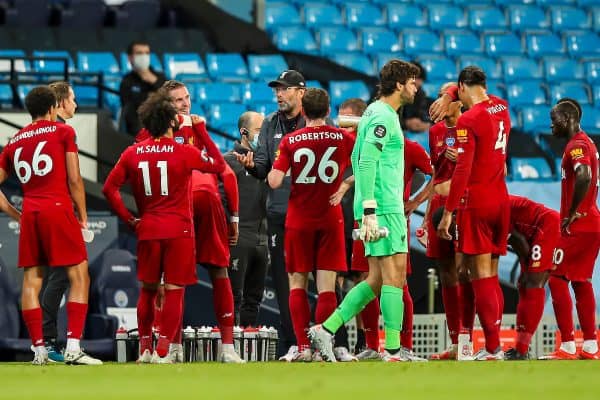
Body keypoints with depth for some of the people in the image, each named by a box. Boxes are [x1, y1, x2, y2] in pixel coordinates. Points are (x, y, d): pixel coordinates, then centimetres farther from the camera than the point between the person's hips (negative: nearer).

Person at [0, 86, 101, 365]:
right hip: (58, 207, -5)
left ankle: (38, 349, 4)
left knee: (31, 281, 6)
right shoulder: (63, 132, 4)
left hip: (29, 213, 5)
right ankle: (73, 347, -14)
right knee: (79, 277, -2)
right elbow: (74, 179, -2)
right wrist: (82, 215, 6)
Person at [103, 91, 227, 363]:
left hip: (147, 229, 3)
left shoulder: (133, 154, 2)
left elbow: (110, 188, 0)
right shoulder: (184, 153, -7)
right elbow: (218, 166, 7)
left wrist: (129, 219, 6)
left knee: (147, 289, 14)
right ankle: (162, 351, -6)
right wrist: (201, 131, 11)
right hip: (179, 229, -3)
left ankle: (145, 349, 13)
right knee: (174, 290, 0)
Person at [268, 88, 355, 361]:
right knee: (326, 287, 1)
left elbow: (274, 182, -12)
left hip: (299, 220, 0)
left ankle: (303, 347, -2)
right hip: (330, 220, 0)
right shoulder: (343, 138, -1)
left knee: (297, 284, 8)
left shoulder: (290, 141, -5)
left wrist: (274, 169, 8)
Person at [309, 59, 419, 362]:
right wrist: (370, 211, -24)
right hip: (385, 208, -10)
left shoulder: (375, 112, 19)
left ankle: (326, 329, 7)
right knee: (394, 278, -8)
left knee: (377, 280, 10)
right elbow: (367, 162, -20)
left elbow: (357, 159, 24)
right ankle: (392, 353, -9)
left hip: (376, 207, 10)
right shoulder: (383, 116, -12)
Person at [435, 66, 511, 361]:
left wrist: (448, 211, -14)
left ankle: (493, 348, -11)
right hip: (501, 198, 7)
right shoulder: (502, 107, 10)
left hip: (476, 202, -7)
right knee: (491, 276, 11)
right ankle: (493, 344, 9)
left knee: (481, 277, -6)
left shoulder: (467, 120, -12)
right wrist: (448, 95, 16)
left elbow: (463, 170, -17)